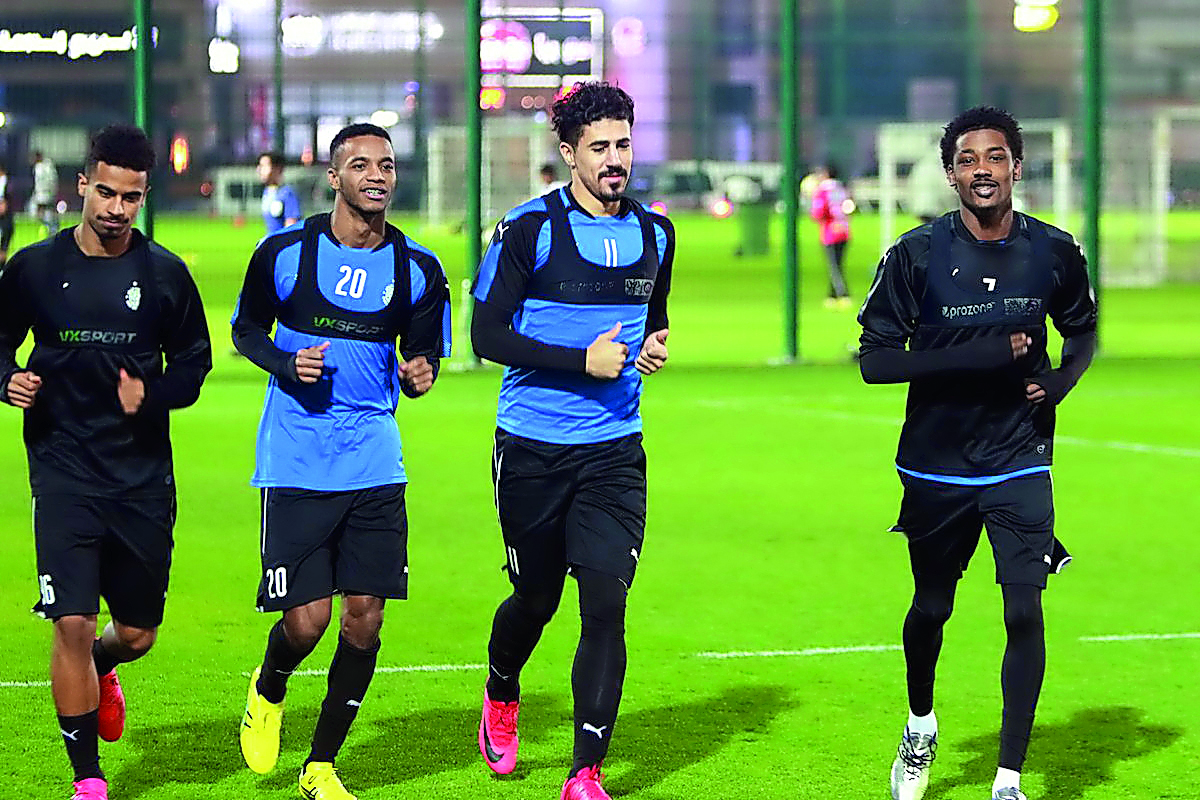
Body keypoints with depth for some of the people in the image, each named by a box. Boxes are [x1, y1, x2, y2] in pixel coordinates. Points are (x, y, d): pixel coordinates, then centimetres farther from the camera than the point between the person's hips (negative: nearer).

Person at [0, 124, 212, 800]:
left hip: (144, 478, 2)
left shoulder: (165, 274, 2)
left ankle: (100, 671, 46)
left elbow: (195, 359, 10)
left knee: (138, 632, 8)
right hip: (64, 472, -2)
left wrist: (153, 394, -9)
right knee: (73, 624, -12)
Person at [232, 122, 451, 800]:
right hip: (296, 463, -3)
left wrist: (419, 374, -12)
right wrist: (286, 363, -10)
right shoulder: (286, 253, -4)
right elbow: (246, 328, 10)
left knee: (365, 617, -1)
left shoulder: (417, 269, 2)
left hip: (375, 464, 3)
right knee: (307, 619, -8)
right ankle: (269, 691, 28)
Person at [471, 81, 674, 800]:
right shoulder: (530, 229, -9)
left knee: (606, 604, -9)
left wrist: (654, 345, 1)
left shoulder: (654, 235, 7)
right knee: (536, 599, 12)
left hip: (615, 451, 3)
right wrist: (583, 361, -18)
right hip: (533, 449, -3)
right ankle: (502, 695, 45)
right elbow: (487, 335, -11)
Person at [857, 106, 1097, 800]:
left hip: (1020, 466, 0)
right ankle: (921, 728, 44)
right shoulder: (917, 254, -10)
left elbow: (1083, 331, 15)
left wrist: (1059, 382, -7)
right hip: (936, 468, 0)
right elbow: (874, 359, -12)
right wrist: (984, 357, -22)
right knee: (931, 610, 16)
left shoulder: (1054, 251, -3)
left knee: (1025, 613, -10)